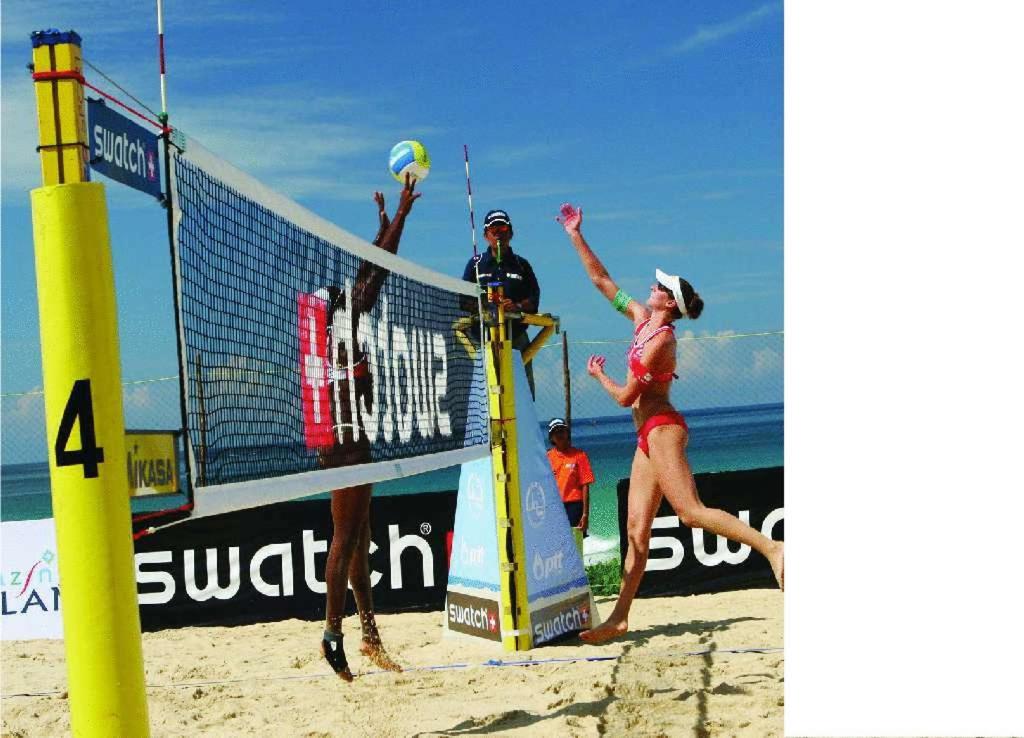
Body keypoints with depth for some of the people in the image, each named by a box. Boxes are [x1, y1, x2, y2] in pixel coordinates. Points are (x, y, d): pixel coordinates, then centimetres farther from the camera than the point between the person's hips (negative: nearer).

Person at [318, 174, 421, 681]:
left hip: (354, 440, 10)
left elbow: (372, 272, 27)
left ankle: (370, 634, 16)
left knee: (359, 540, 11)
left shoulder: (341, 321, 15)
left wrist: (384, 225, 33)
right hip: (343, 440, -10)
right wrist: (401, 214, -9)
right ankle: (334, 633, -8)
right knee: (346, 538, -9)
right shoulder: (340, 321, -9)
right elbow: (377, 273, -14)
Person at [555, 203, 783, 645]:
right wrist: (576, 237, 20)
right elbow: (602, 281, 20)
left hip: (662, 429, -9)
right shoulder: (642, 318, 12)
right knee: (636, 530, 5)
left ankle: (770, 547, -22)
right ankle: (619, 618, 5)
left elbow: (626, 396, -12)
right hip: (650, 436, 9)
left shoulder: (660, 338, -13)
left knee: (691, 512, -21)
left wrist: (598, 375, 6)